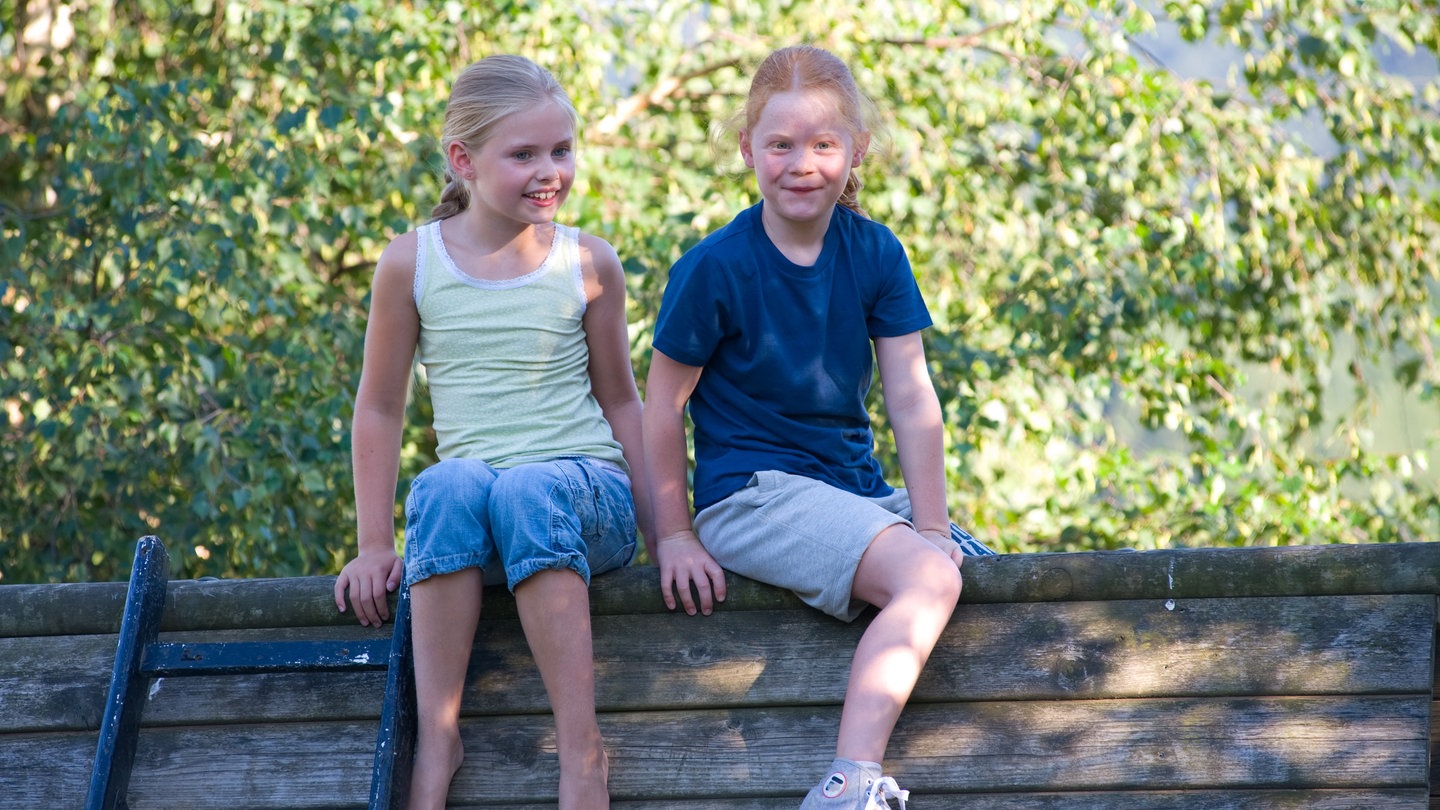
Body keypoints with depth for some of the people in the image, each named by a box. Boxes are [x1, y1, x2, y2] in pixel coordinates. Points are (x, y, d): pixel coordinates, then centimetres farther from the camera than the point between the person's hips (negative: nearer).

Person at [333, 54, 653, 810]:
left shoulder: (587, 264, 5)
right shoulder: (412, 263, 3)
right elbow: (379, 407, 9)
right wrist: (375, 546, 3)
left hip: (590, 496, -1)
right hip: (468, 495, 1)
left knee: (529, 489, -37)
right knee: (448, 485, -36)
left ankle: (582, 749, -36)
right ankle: (436, 738, -33)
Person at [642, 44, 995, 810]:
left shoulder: (875, 253, 2)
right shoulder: (713, 269, -11)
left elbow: (911, 398, -1)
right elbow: (661, 407, -6)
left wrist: (932, 524, -8)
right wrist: (674, 536, -7)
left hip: (857, 488, 7)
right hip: (750, 493, -7)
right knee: (926, 577, -28)